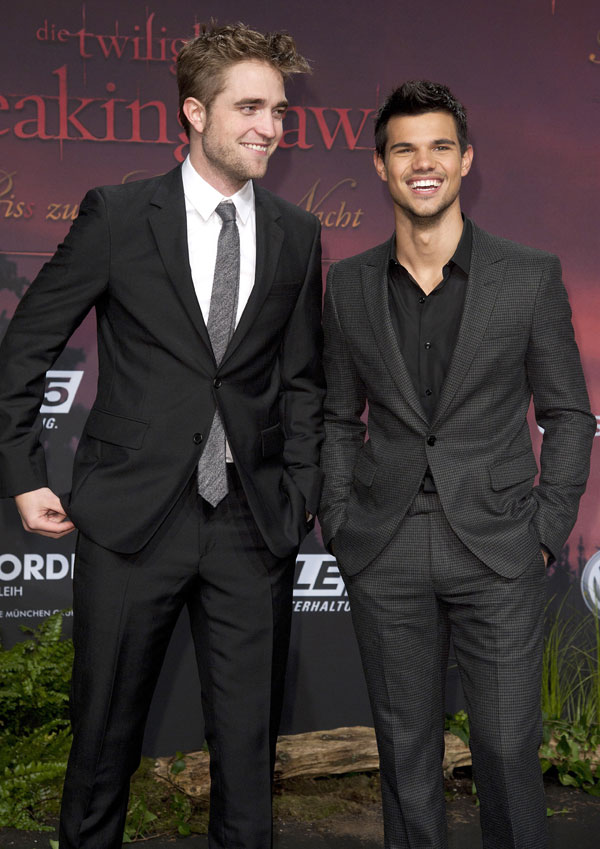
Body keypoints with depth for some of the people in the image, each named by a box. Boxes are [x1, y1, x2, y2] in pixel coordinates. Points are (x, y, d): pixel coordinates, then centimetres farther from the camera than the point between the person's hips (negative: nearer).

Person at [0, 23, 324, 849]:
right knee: (106, 727, 12)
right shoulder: (118, 214, -3)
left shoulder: (296, 233, 6)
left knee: (249, 734, 11)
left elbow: (301, 378, 12)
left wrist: (301, 494, 4)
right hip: (134, 511, -2)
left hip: (255, 522, 3)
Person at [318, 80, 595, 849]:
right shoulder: (350, 284, 5)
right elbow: (339, 419, 11)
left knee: (506, 743, 2)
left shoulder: (531, 278, -2)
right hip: (384, 555, 2)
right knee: (404, 747, 12)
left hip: (498, 552, -2)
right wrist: (339, 525, 3)